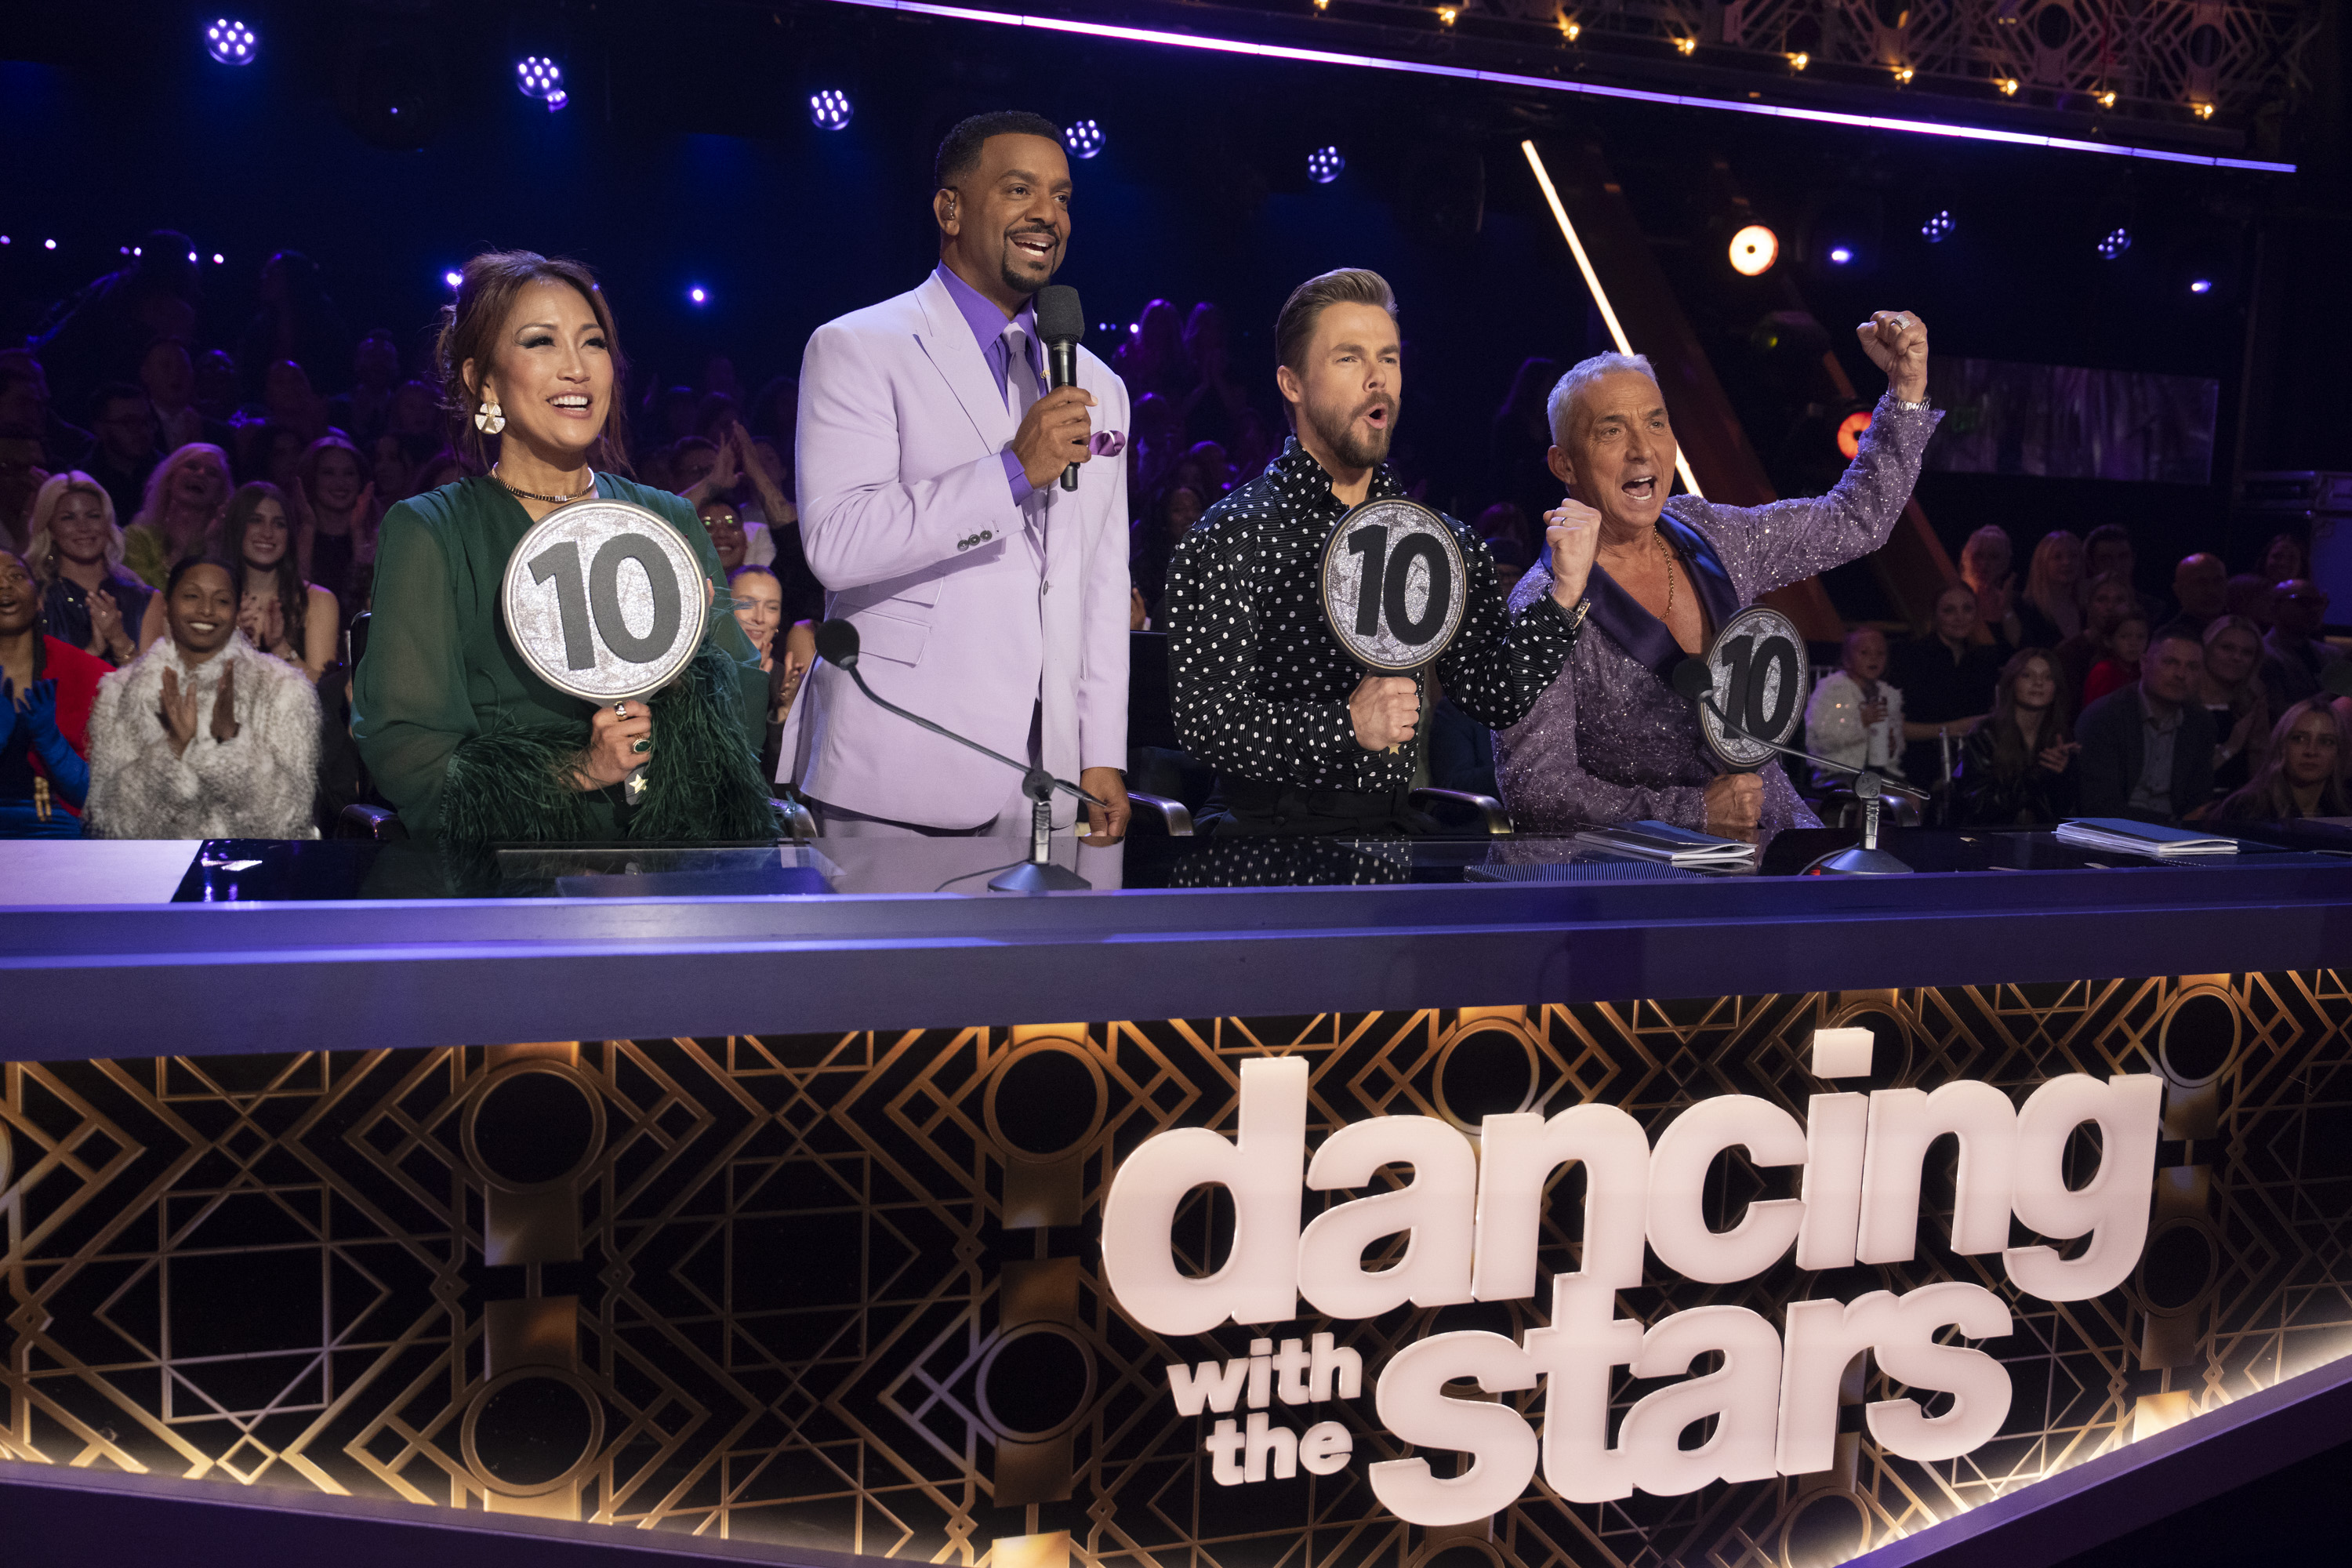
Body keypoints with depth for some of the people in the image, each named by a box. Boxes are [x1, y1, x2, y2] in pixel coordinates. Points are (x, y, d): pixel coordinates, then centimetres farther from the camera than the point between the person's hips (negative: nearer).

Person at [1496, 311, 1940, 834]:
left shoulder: (1707, 534, 6)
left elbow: (1857, 519, 19)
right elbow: (1533, 790, -17)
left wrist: (1908, 385, 10)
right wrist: (1695, 811, -18)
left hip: (1778, 840, 6)